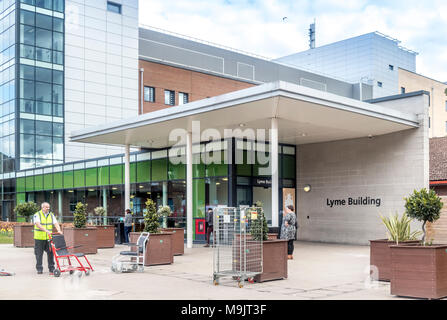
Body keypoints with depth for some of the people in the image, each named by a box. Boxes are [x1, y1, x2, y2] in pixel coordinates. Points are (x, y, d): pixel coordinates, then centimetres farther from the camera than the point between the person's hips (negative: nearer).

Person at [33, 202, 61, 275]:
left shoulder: (51, 215, 10)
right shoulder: (37, 215, -5)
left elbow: (56, 223, -2)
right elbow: (38, 225, -21)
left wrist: (59, 230, -21)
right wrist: (46, 230, -34)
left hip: (48, 238, 3)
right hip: (39, 238, -3)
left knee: (50, 253, 0)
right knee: (39, 254, 4)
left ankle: (51, 269, 6)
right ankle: (39, 269, 15)